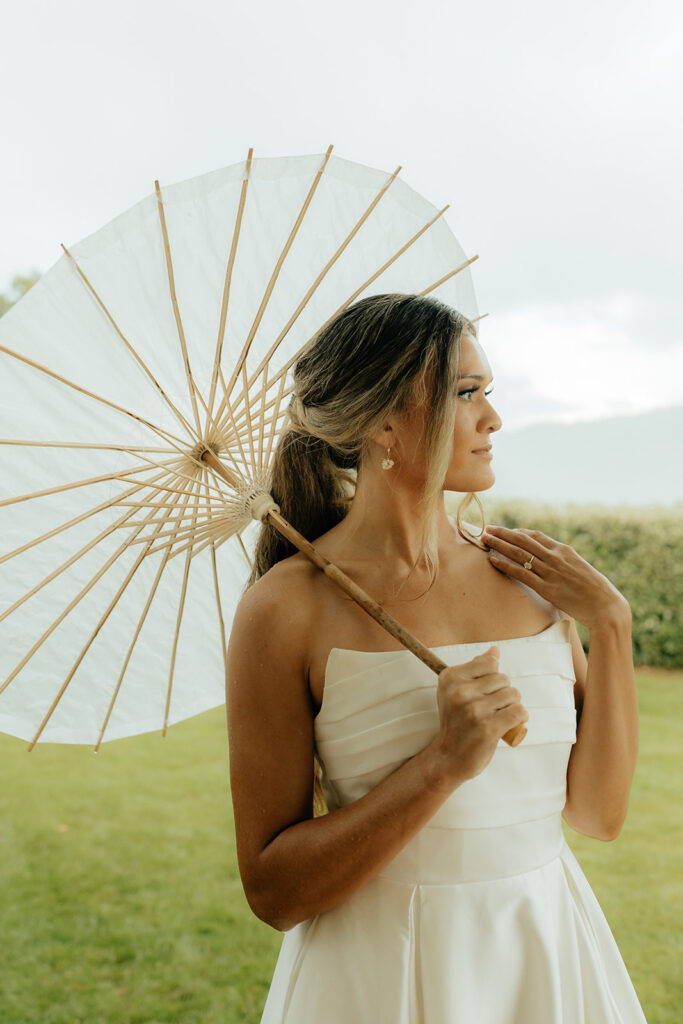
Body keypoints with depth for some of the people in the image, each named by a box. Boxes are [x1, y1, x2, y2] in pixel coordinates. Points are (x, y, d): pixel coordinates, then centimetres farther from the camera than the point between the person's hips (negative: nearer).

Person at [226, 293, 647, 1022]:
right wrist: (444, 764, -24)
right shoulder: (289, 605, -15)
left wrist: (610, 624, -9)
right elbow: (272, 891, -14)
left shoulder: (525, 574, -2)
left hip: (550, 958, 5)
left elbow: (596, 814, -1)